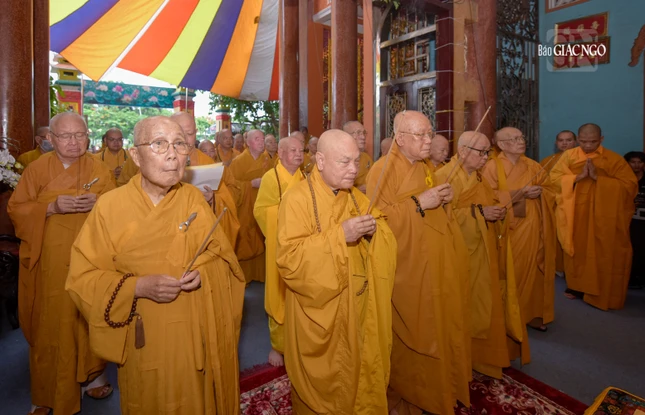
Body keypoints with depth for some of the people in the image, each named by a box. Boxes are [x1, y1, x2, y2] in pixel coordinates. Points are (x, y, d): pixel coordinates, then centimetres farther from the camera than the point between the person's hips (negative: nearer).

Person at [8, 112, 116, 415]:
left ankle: (90, 374, 29)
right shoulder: (36, 168, 2)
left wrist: (97, 203, -19)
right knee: (49, 323, 7)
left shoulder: (99, 169, 2)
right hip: (48, 261, 0)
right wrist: (51, 207, -18)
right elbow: (15, 209, 0)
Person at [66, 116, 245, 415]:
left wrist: (203, 274, -20)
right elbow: (82, 277, -9)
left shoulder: (194, 199, -5)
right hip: (145, 340, -1)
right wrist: (138, 287, -23)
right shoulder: (110, 206, -12)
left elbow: (224, 257, 0)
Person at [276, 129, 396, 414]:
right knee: (324, 388, 14)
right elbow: (289, 260, -24)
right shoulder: (297, 199, -16)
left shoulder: (357, 197, 5)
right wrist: (339, 235, -30)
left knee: (361, 375, 22)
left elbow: (386, 244, 5)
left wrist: (374, 231, -17)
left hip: (359, 311, 6)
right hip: (320, 315, -5)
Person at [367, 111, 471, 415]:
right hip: (406, 270, -8)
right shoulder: (383, 170, -16)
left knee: (436, 330, 20)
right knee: (410, 338, 6)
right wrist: (418, 203, -26)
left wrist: (442, 199, 3)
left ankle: (435, 386, 41)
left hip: (433, 267, 8)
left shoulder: (424, 167, 10)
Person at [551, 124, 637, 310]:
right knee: (578, 251, 10)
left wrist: (598, 177, -17)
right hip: (575, 215, 1)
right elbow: (554, 178, -6)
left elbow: (630, 186, -9)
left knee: (604, 254, 3)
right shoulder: (569, 156, 1)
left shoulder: (615, 159, -3)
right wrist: (579, 176, -19)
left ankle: (604, 294, 17)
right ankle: (577, 286, 25)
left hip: (605, 217, -1)